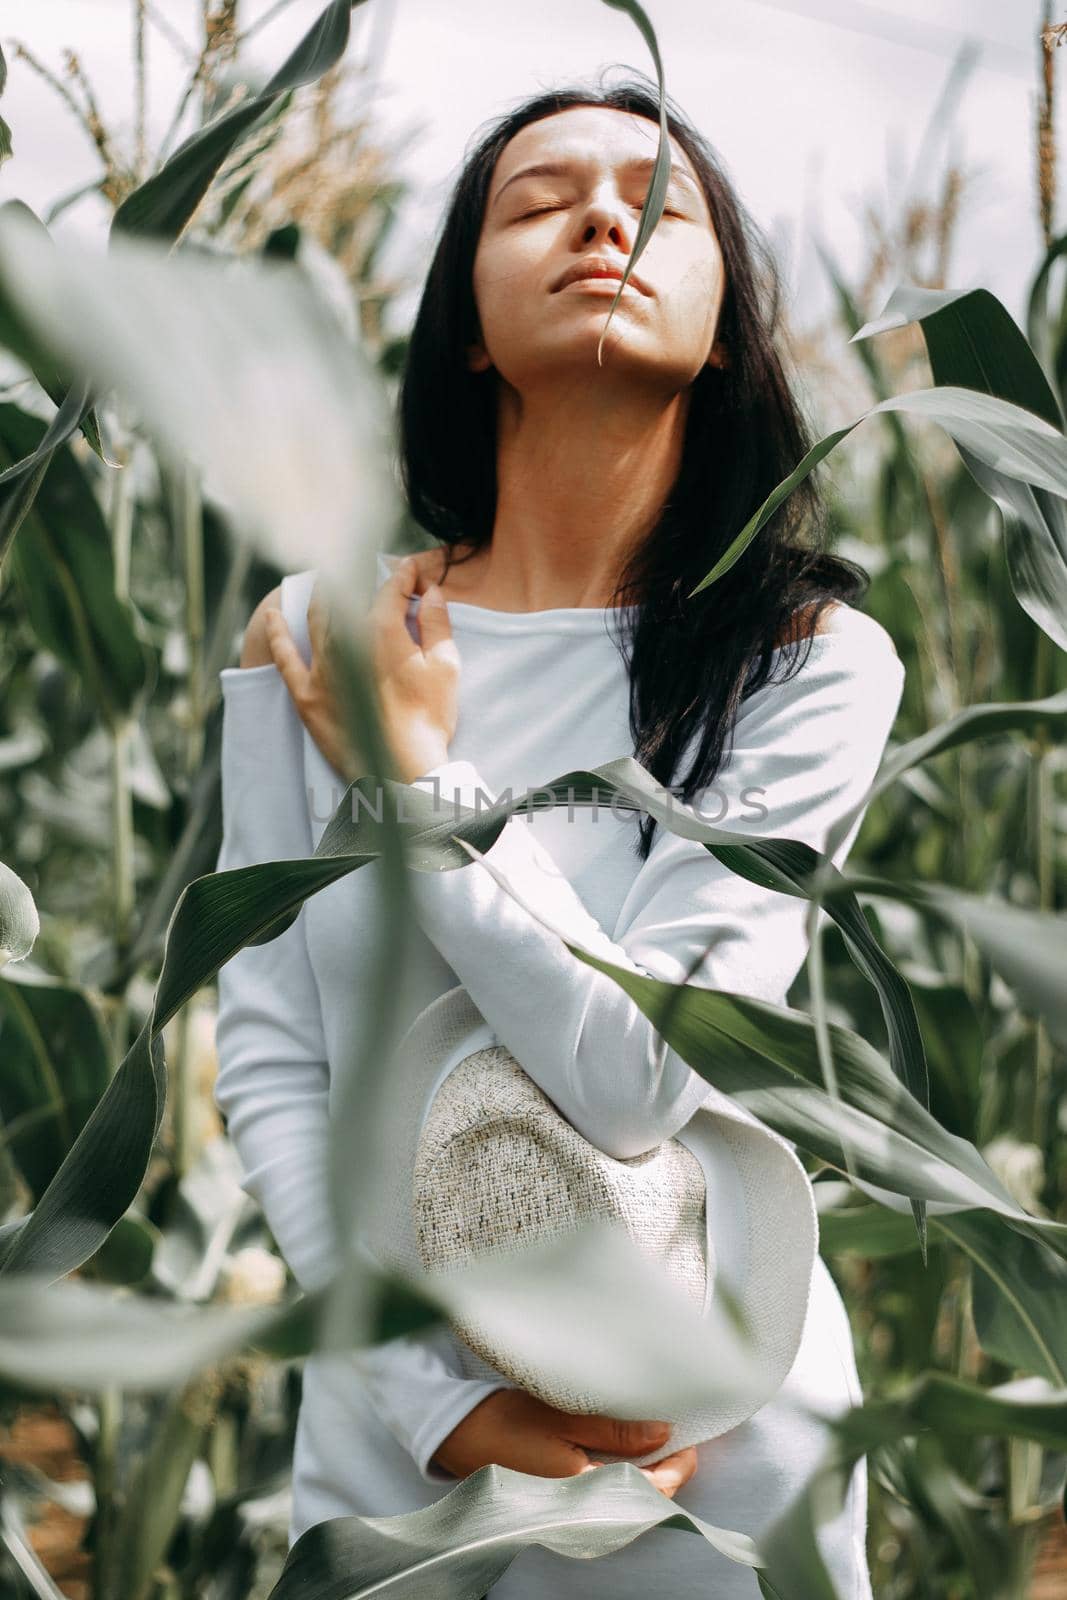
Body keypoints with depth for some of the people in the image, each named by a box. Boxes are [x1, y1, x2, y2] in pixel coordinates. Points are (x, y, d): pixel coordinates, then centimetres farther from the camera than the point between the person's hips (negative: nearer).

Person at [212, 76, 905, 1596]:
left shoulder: (810, 661, -10)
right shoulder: (313, 642, -4)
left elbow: (641, 1073, -20)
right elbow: (270, 1064, -5)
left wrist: (418, 769, -15)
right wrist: (436, 1396, -12)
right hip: (394, 1423, 2)